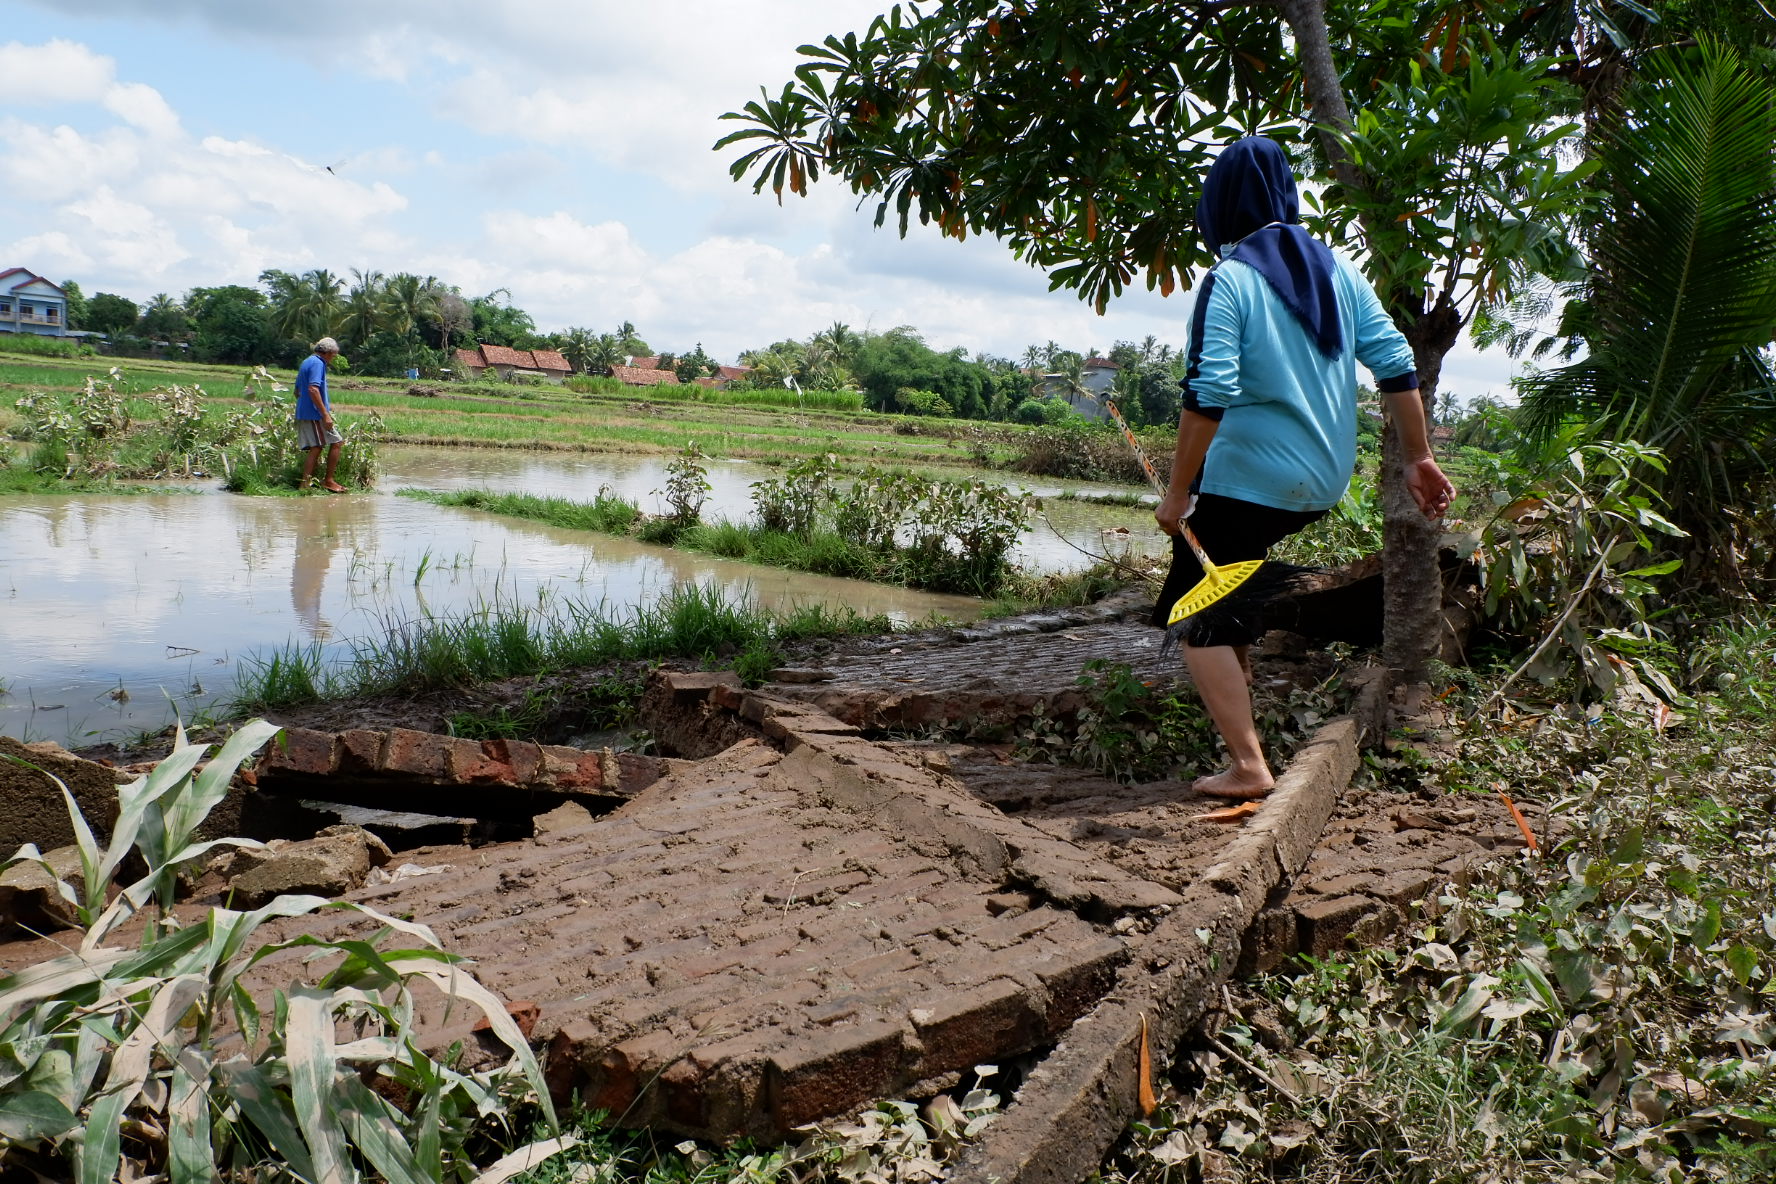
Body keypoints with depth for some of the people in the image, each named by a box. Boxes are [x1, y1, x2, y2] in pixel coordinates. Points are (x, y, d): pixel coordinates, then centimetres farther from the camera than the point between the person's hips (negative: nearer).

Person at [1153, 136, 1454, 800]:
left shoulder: (1229, 280, -13)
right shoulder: (1337, 268, 6)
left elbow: (1207, 397, -21)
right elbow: (1396, 366, 3)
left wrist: (1177, 494, -15)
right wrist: (1419, 460, 9)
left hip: (1248, 481, -7)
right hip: (1326, 481, 7)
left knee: (1201, 621, 3)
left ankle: (1248, 766, -2)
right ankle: (1241, 660, 37)